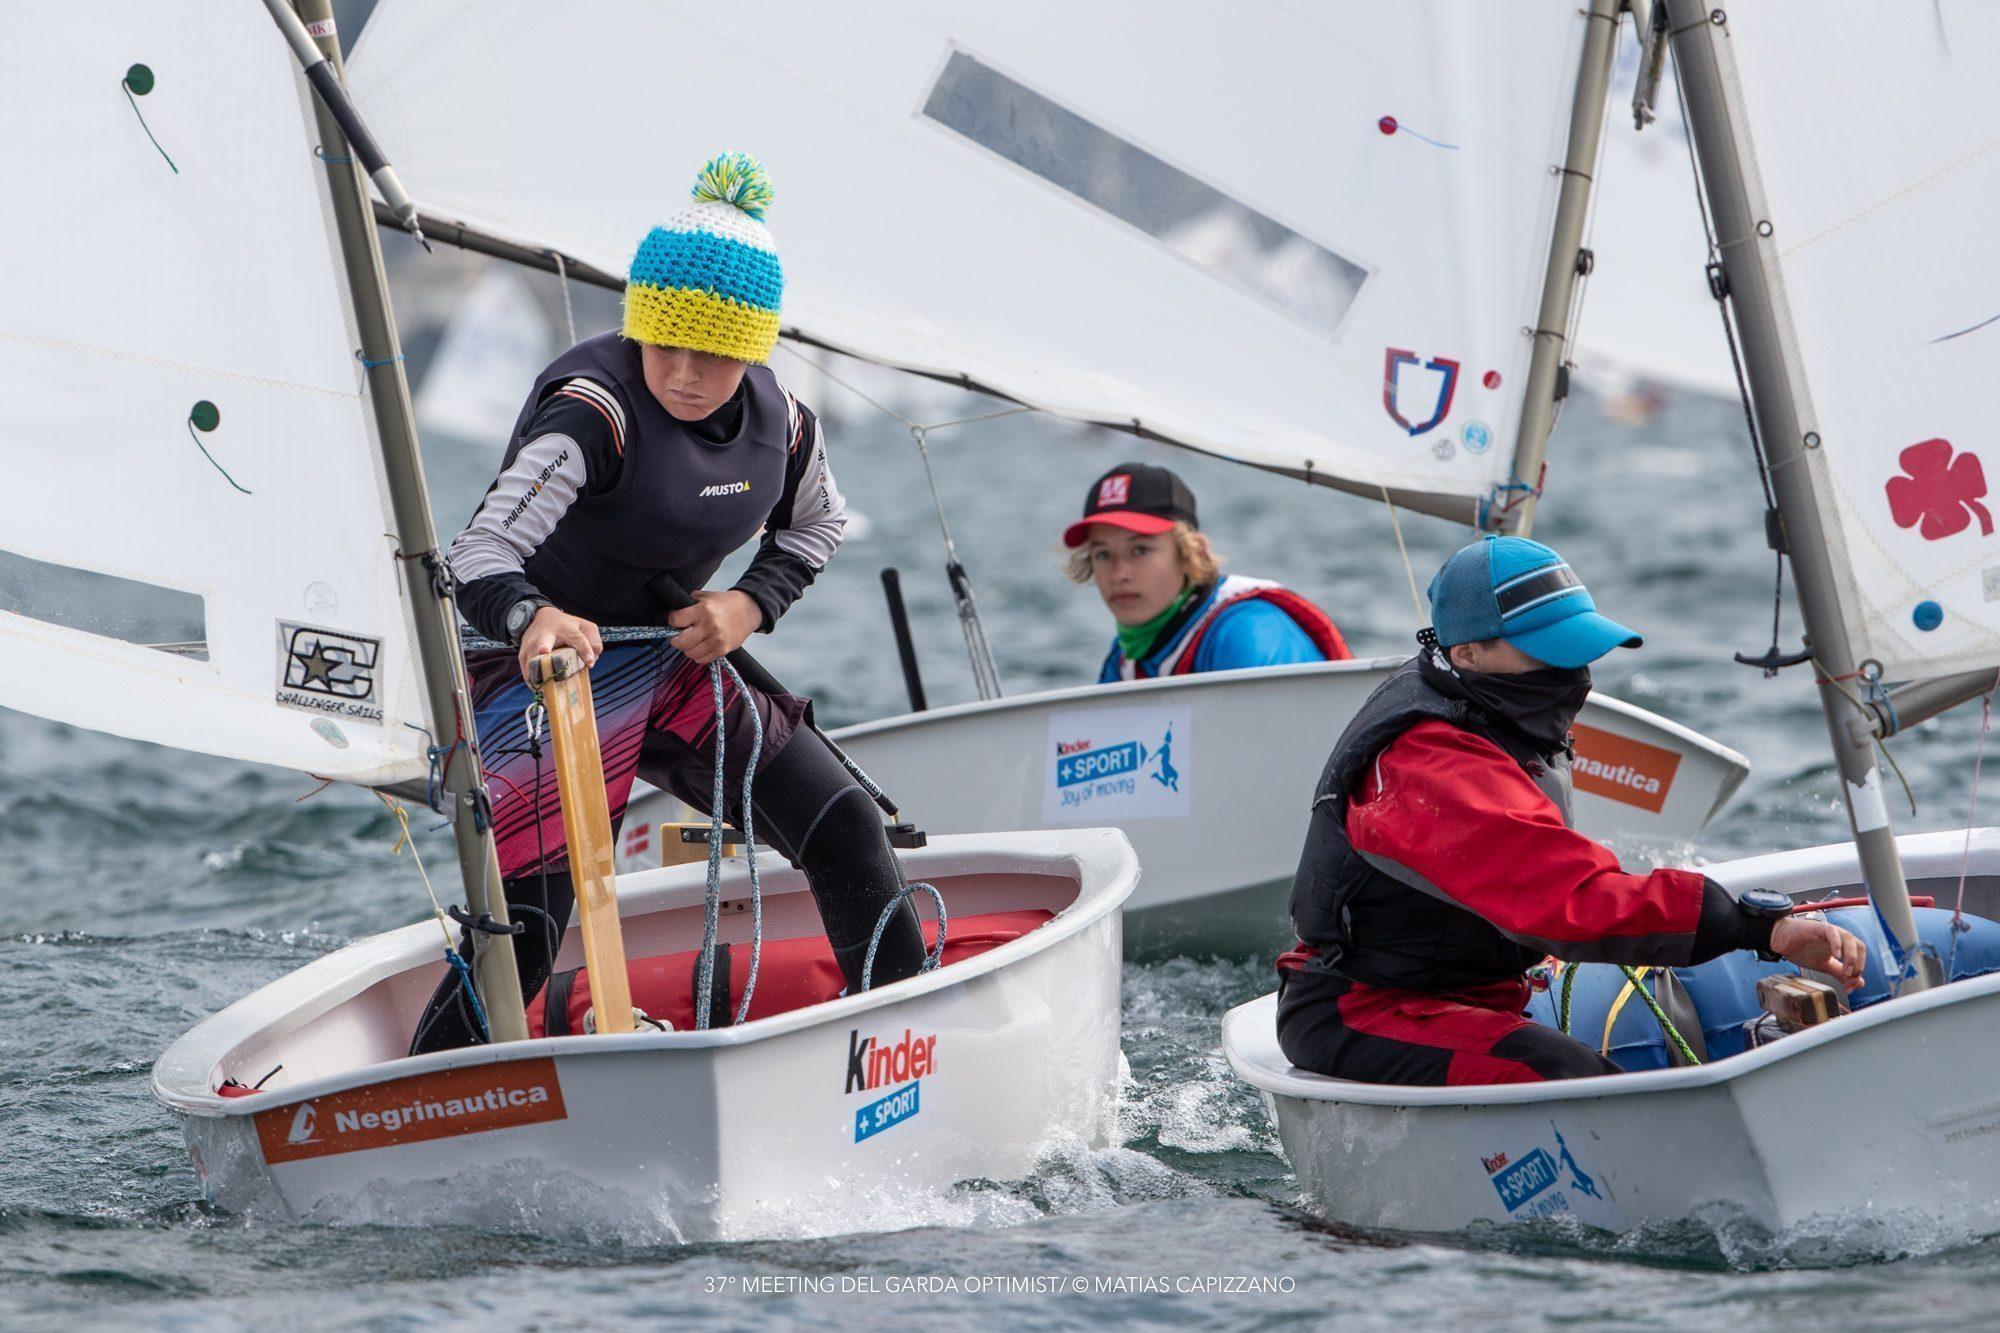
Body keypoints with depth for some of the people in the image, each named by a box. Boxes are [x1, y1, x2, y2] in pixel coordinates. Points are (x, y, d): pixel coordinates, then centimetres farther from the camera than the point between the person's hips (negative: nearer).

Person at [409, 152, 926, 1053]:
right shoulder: (593, 411, -26)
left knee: (844, 832, 1)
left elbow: (818, 521, 17)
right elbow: (479, 555, -37)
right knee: (521, 927, -18)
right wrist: (532, 617, -59)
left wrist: (752, 605, -3)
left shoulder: (773, 416, -5)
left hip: (672, 661, 7)